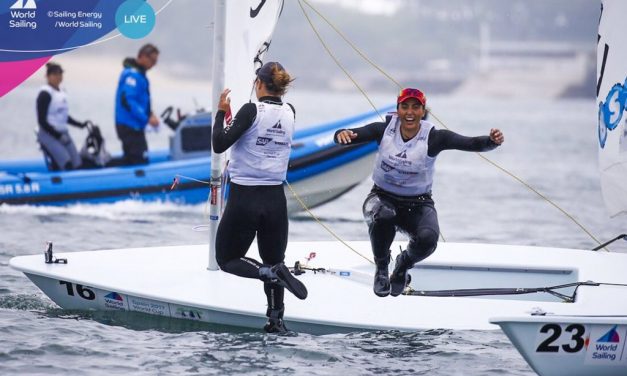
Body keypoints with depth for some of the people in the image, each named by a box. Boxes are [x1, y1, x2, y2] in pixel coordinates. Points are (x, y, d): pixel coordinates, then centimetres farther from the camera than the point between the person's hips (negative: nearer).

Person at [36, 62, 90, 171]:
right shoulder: (45, 94, -11)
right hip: (49, 134, -9)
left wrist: (80, 125, 13)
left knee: (77, 164, -1)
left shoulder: (61, 92, 12)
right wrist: (58, 136, -18)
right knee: (66, 165, -23)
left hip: (63, 133, 9)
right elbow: (42, 121, -14)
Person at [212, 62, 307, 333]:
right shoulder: (289, 113, 4)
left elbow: (219, 145, -16)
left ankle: (274, 273, -16)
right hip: (275, 199, 5)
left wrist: (221, 111, -5)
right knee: (273, 259, 20)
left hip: (244, 199, -5)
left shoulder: (252, 110, -13)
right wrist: (234, 117, 28)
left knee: (227, 259, 9)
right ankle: (276, 320, 13)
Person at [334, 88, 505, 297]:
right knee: (382, 215, -36)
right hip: (383, 197, 0)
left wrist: (492, 141, -45)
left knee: (427, 239, -29)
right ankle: (381, 269, -7)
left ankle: (404, 264, 10)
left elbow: (471, 144, -23)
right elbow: (349, 137, -18)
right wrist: (342, 135, -43)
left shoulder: (433, 138, -14)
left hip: (418, 203, 0)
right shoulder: (385, 130, -11)